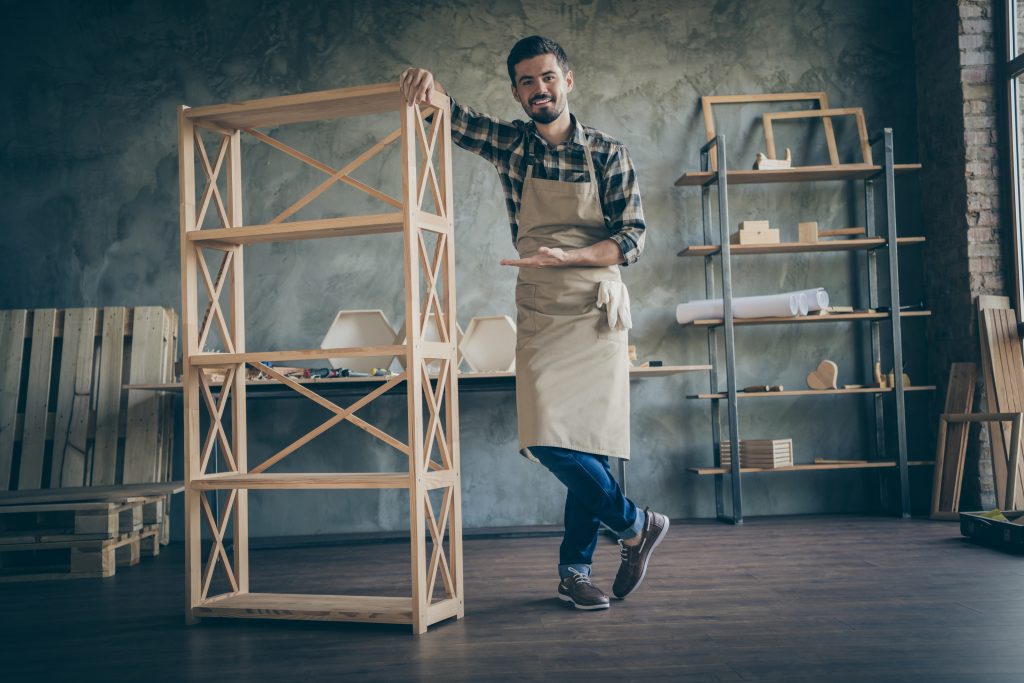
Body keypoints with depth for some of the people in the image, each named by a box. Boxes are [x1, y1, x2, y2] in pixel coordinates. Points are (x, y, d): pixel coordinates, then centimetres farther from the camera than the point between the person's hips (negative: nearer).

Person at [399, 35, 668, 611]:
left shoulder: (607, 153, 0)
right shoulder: (510, 144, 7)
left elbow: (632, 239, -4)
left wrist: (565, 256, -19)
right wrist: (428, 82, -16)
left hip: (596, 312, -2)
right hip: (539, 315, 2)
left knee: (589, 443, -5)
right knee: (549, 441, -9)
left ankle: (574, 569, 13)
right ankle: (636, 525, 12)